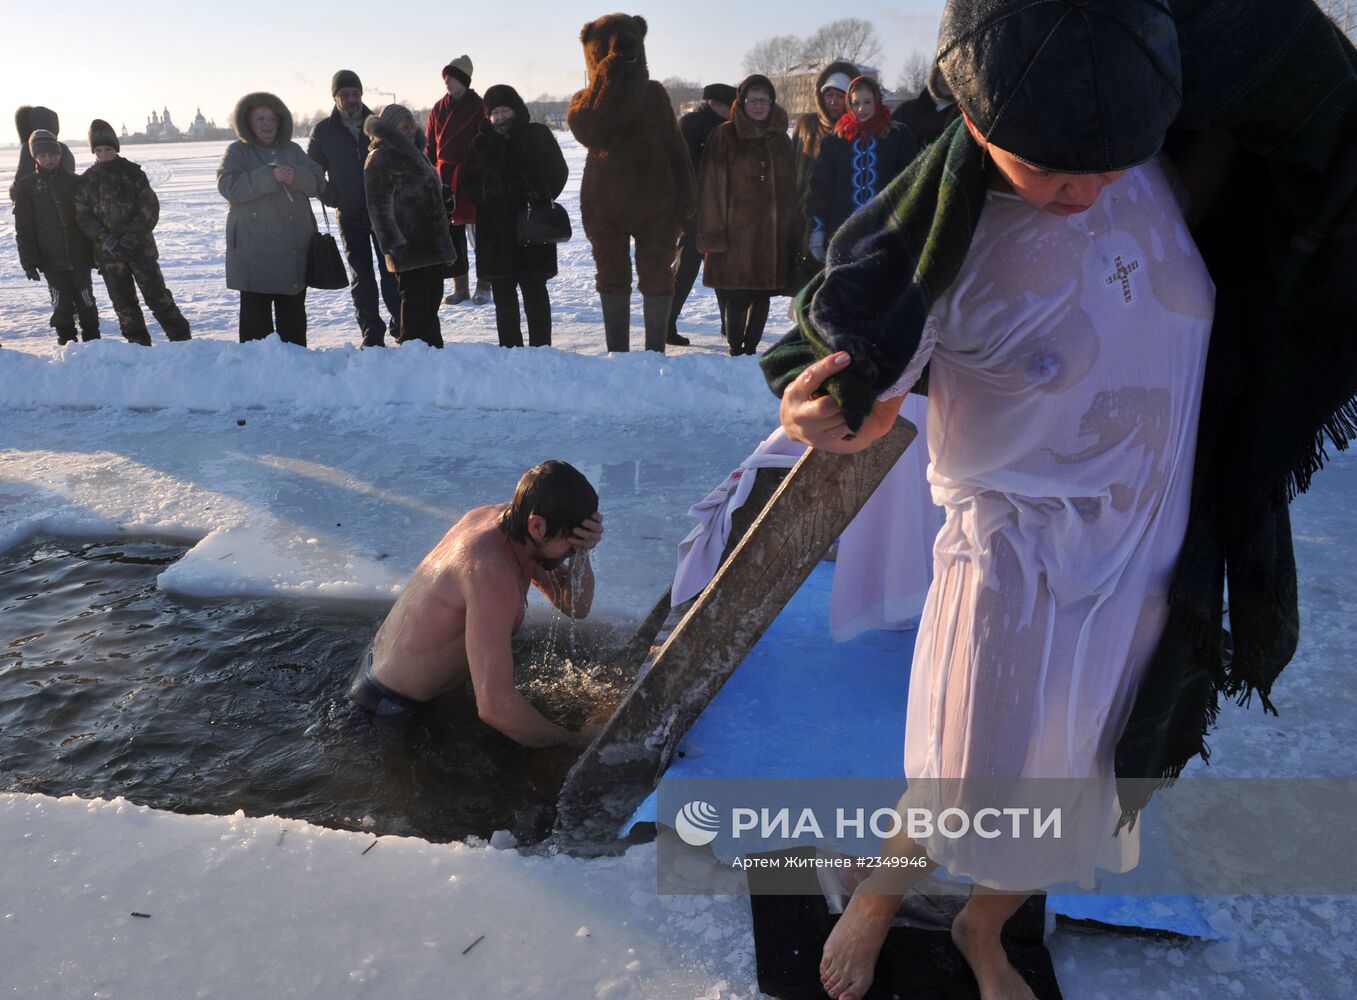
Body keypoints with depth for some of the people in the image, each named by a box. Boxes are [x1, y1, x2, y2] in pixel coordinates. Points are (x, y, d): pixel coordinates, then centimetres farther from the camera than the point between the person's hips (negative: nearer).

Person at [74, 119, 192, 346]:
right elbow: (83, 216, 2)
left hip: (140, 246, -3)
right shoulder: (87, 180, 5)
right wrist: (105, 238, -14)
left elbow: (150, 208, -5)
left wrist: (132, 235, -16)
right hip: (108, 251, 3)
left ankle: (181, 336, 1)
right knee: (122, 299, 7)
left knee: (156, 293, -5)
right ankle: (138, 341, 15)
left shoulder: (133, 172, 0)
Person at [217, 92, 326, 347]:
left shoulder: (292, 150, 13)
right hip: (254, 251, -4)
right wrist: (270, 176, -23)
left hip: (295, 249, 4)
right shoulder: (237, 151, 1)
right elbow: (228, 186, -15)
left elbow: (318, 181, 4)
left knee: (293, 311, 12)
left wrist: (296, 177, -17)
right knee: (256, 312, -3)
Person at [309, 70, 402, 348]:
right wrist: (332, 198, -3)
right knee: (362, 277, 4)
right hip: (350, 216, 0)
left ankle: (401, 326, 10)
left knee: (391, 273, -2)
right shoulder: (323, 131, 1)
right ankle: (372, 335, 9)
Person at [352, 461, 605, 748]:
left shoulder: (502, 517, -9)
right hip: (390, 706, -8)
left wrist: (582, 552, -22)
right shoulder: (490, 572, -38)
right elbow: (494, 706, -43)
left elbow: (576, 607, -2)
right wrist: (575, 740, -29)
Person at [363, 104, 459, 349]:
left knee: (432, 299, 14)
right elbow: (380, 207, -15)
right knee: (415, 302, -7)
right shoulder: (379, 160, -8)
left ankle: (434, 349, 24)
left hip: (433, 243, 9)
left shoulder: (412, 153, 21)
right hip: (409, 246, -9)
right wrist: (394, 244, -22)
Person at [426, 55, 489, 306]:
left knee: (476, 229, -2)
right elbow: (430, 146, 13)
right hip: (445, 175, 5)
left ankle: (483, 285, 8)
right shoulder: (439, 108, 11)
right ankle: (460, 286, 12)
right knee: (452, 231, 5)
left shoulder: (478, 107, -3)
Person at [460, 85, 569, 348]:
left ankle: (541, 347, 3)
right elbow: (469, 180, 8)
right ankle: (509, 348, 16)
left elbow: (557, 171, 0)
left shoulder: (537, 135, 4)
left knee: (534, 290, -3)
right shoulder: (481, 142, 12)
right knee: (502, 293, 7)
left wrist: (537, 193, -16)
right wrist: (487, 189, -13)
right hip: (494, 230, 4)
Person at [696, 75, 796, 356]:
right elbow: (712, 187, -6)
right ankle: (736, 350, 8)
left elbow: (789, 188, 18)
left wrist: (791, 231, 11)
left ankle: (750, 348, 20)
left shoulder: (780, 139, 15)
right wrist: (714, 233, -12)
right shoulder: (725, 136, -1)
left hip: (772, 235, 5)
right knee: (737, 298, -6)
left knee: (762, 295, 8)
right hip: (735, 234, -5)